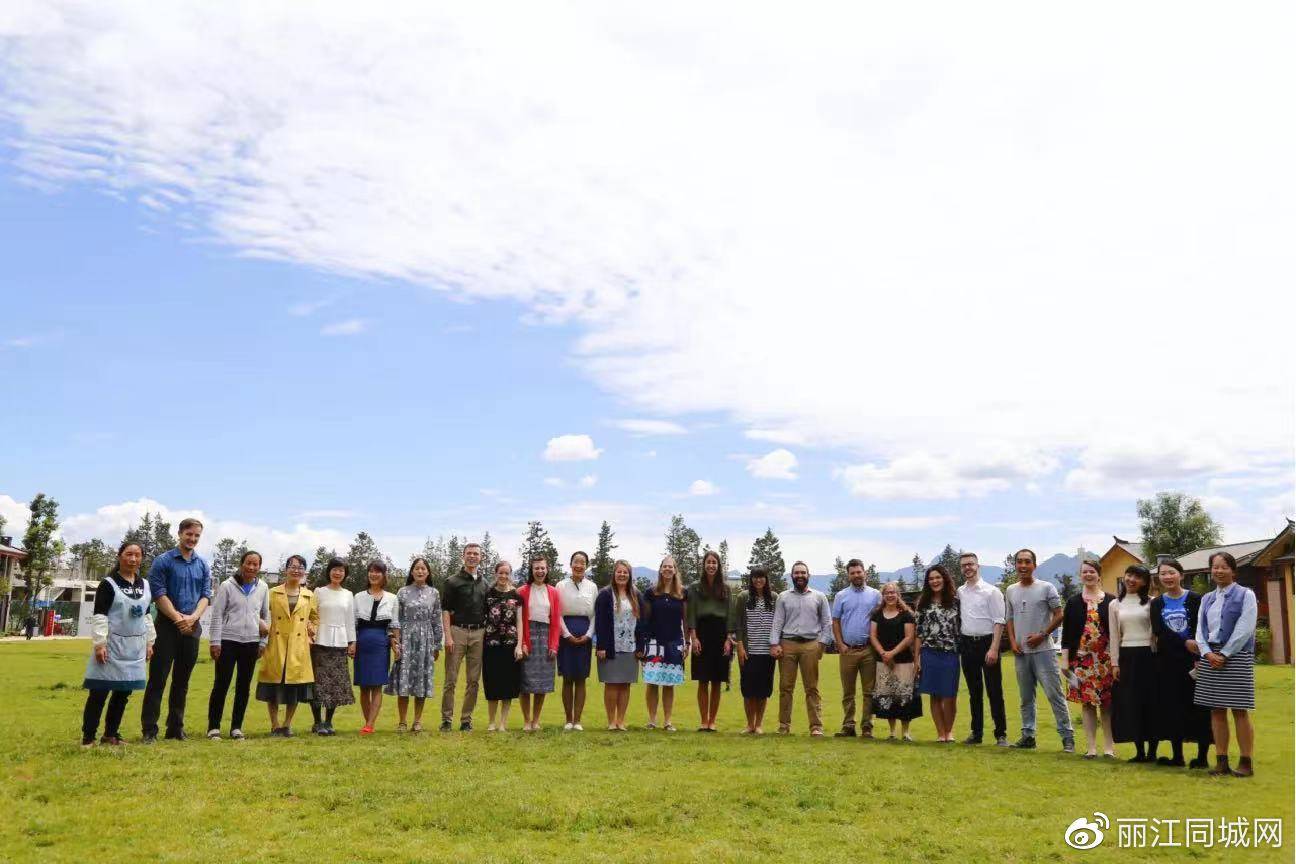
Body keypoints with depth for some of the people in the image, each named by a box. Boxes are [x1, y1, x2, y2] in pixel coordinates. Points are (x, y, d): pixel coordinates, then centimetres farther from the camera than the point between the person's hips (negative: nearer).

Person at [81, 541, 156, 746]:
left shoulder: (144, 585, 12)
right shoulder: (108, 584, -7)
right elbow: (99, 616, -12)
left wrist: (149, 642, 15)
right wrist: (99, 644, -17)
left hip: (134, 648, 6)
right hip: (112, 645, -6)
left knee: (123, 692, 10)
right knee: (99, 691, -4)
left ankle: (111, 734, 21)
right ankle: (88, 736, 4)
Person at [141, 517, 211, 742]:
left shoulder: (203, 565, 11)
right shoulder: (163, 561, -2)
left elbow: (206, 595, 6)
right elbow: (158, 593, -9)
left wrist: (193, 617, -11)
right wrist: (178, 618, -15)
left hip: (193, 628, 4)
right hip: (167, 625, -4)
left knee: (182, 681, 10)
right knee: (158, 678, -4)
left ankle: (175, 727, 18)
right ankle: (149, 729, 0)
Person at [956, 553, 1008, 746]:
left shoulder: (991, 591, -5)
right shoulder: (959, 592, 9)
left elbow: (999, 621, -9)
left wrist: (994, 648, -17)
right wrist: (958, 646, 7)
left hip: (986, 643, -5)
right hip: (967, 643, 5)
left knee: (994, 691, -1)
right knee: (974, 692, 12)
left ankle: (1001, 734, 7)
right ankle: (976, 732, 21)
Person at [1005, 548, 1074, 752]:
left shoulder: (1046, 588, -4)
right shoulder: (1011, 590, 11)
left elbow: (1059, 615, -4)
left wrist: (1042, 635, -13)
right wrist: (1013, 641, 3)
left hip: (1043, 650, -5)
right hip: (1021, 651, 5)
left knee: (1054, 693, -6)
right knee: (1026, 697, 12)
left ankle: (1067, 737, 0)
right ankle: (1028, 735, 20)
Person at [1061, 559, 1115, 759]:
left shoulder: (1111, 601, 3)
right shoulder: (1073, 603, 7)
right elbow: (1066, 634, 6)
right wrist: (1066, 661, 0)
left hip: (1106, 658, -1)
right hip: (1082, 658, 1)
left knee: (1107, 703, 1)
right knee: (1086, 702, 3)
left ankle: (1108, 747, 9)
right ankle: (1091, 747, 9)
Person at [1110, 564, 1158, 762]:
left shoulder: (1150, 603, 1)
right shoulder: (1115, 605, 9)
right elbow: (1114, 636, 8)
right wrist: (1115, 663, 2)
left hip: (1148, 656, -3)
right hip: (1126, 657, 3)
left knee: (1151, 702, 0)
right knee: (1131, 704, 4)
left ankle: (1152, 751, 8)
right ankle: (1140, 751, 11)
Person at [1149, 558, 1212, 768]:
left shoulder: (1195, 599, -2)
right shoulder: (1156, 603, 7)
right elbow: (1159, 632, -5)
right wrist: (1185, 643, -21)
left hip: (1193, 660, -3)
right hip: (1168, 661, 3)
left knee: (1198, 707, 0)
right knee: (1171, 707, 6)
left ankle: (1202, 756, 8)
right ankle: (1177, 756, 14)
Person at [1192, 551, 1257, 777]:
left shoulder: (1245, 595, -1)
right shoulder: (1207, 599, 14)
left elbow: (1244, 629, -10)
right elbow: (1201, 628, 10)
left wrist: (1224, 654, -13)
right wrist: (1207, 652, -8)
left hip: (1236, 657, -5)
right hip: (1210, 657, 5)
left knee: (1239, 711, -2)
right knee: (1216, 711, 5)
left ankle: (1246, 763, 5)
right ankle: (1222, 762, 10)